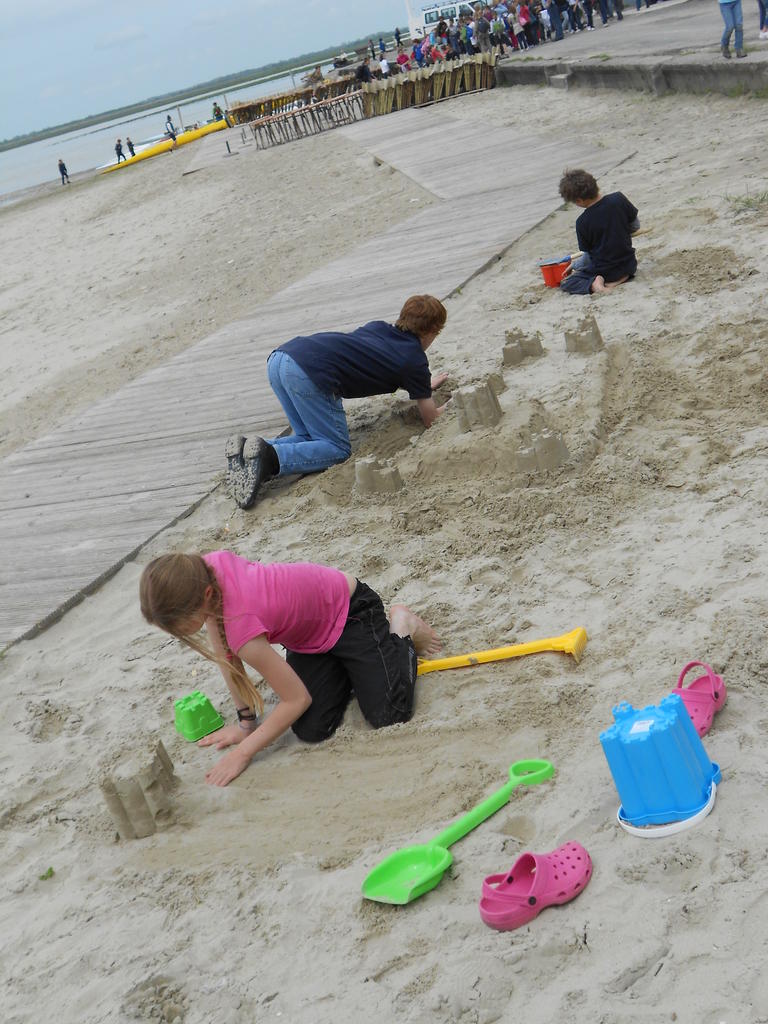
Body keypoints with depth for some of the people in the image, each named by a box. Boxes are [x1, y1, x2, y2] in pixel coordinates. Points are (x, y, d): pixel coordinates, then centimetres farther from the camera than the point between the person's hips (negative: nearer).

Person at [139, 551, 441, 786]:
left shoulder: (243, 629, -42)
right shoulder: (205, 567, -25)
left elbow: (298, 699, -27)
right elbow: (224, 655, -9)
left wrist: (242, 753, -22)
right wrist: (245, 721, -5)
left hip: (349, 610, -6)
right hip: (309, 629, 6)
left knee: (387, 715, -15)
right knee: (311, 731, -7)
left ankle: (400, 626, 10)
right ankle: (347, 672, 23)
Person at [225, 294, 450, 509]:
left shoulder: (378, 327, 30)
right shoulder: (415, 360, 11)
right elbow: (430, 419, 19)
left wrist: (425, 385, 60)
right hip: (311, 373, -8)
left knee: (309, 438, 20)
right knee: (337, 449, 3)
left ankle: (246, 451, -3)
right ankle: (270, 457, -20)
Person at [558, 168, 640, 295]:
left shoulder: (582, 223, -18)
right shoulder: (618, 199, -11)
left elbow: (589, 255, -8)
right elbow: (635, 227, 3)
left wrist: (574, 265, 11)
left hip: (602, 270, -3)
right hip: (628, 265, 3)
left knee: (565, 282, 17)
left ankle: (592, 283, -12)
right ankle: (621, 278, 5)